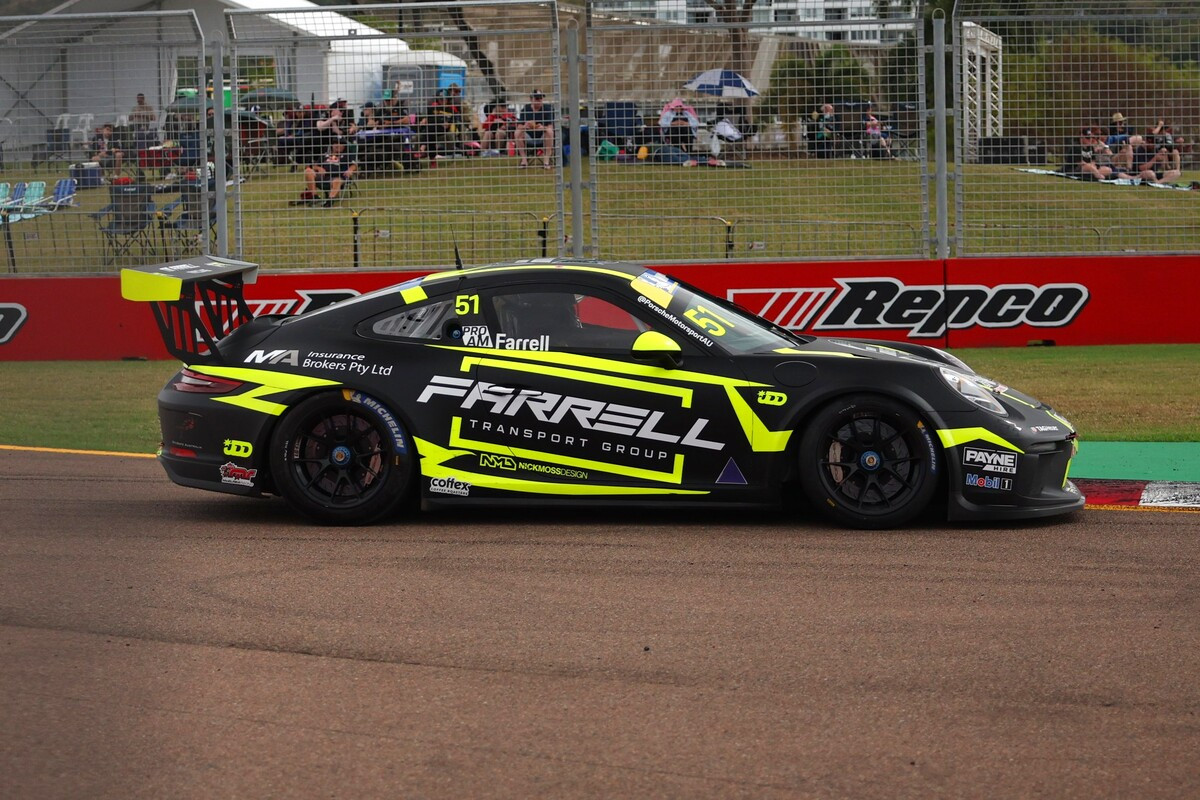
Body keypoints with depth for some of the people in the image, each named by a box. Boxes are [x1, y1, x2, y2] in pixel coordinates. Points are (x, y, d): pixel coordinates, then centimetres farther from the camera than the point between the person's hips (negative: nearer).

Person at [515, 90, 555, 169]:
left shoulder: (547, 108, -7)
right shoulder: (525, 110, -2)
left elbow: (550, 127, -15)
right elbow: (519, 127, -9)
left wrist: (543, 128, -38)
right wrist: (525, 126, -33)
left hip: (543, 138, -1)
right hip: (529, 138, 1)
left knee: (549, 131, -31)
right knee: (518, 133, -25)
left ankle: (546, 160, -26)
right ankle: (524, 159, -17)